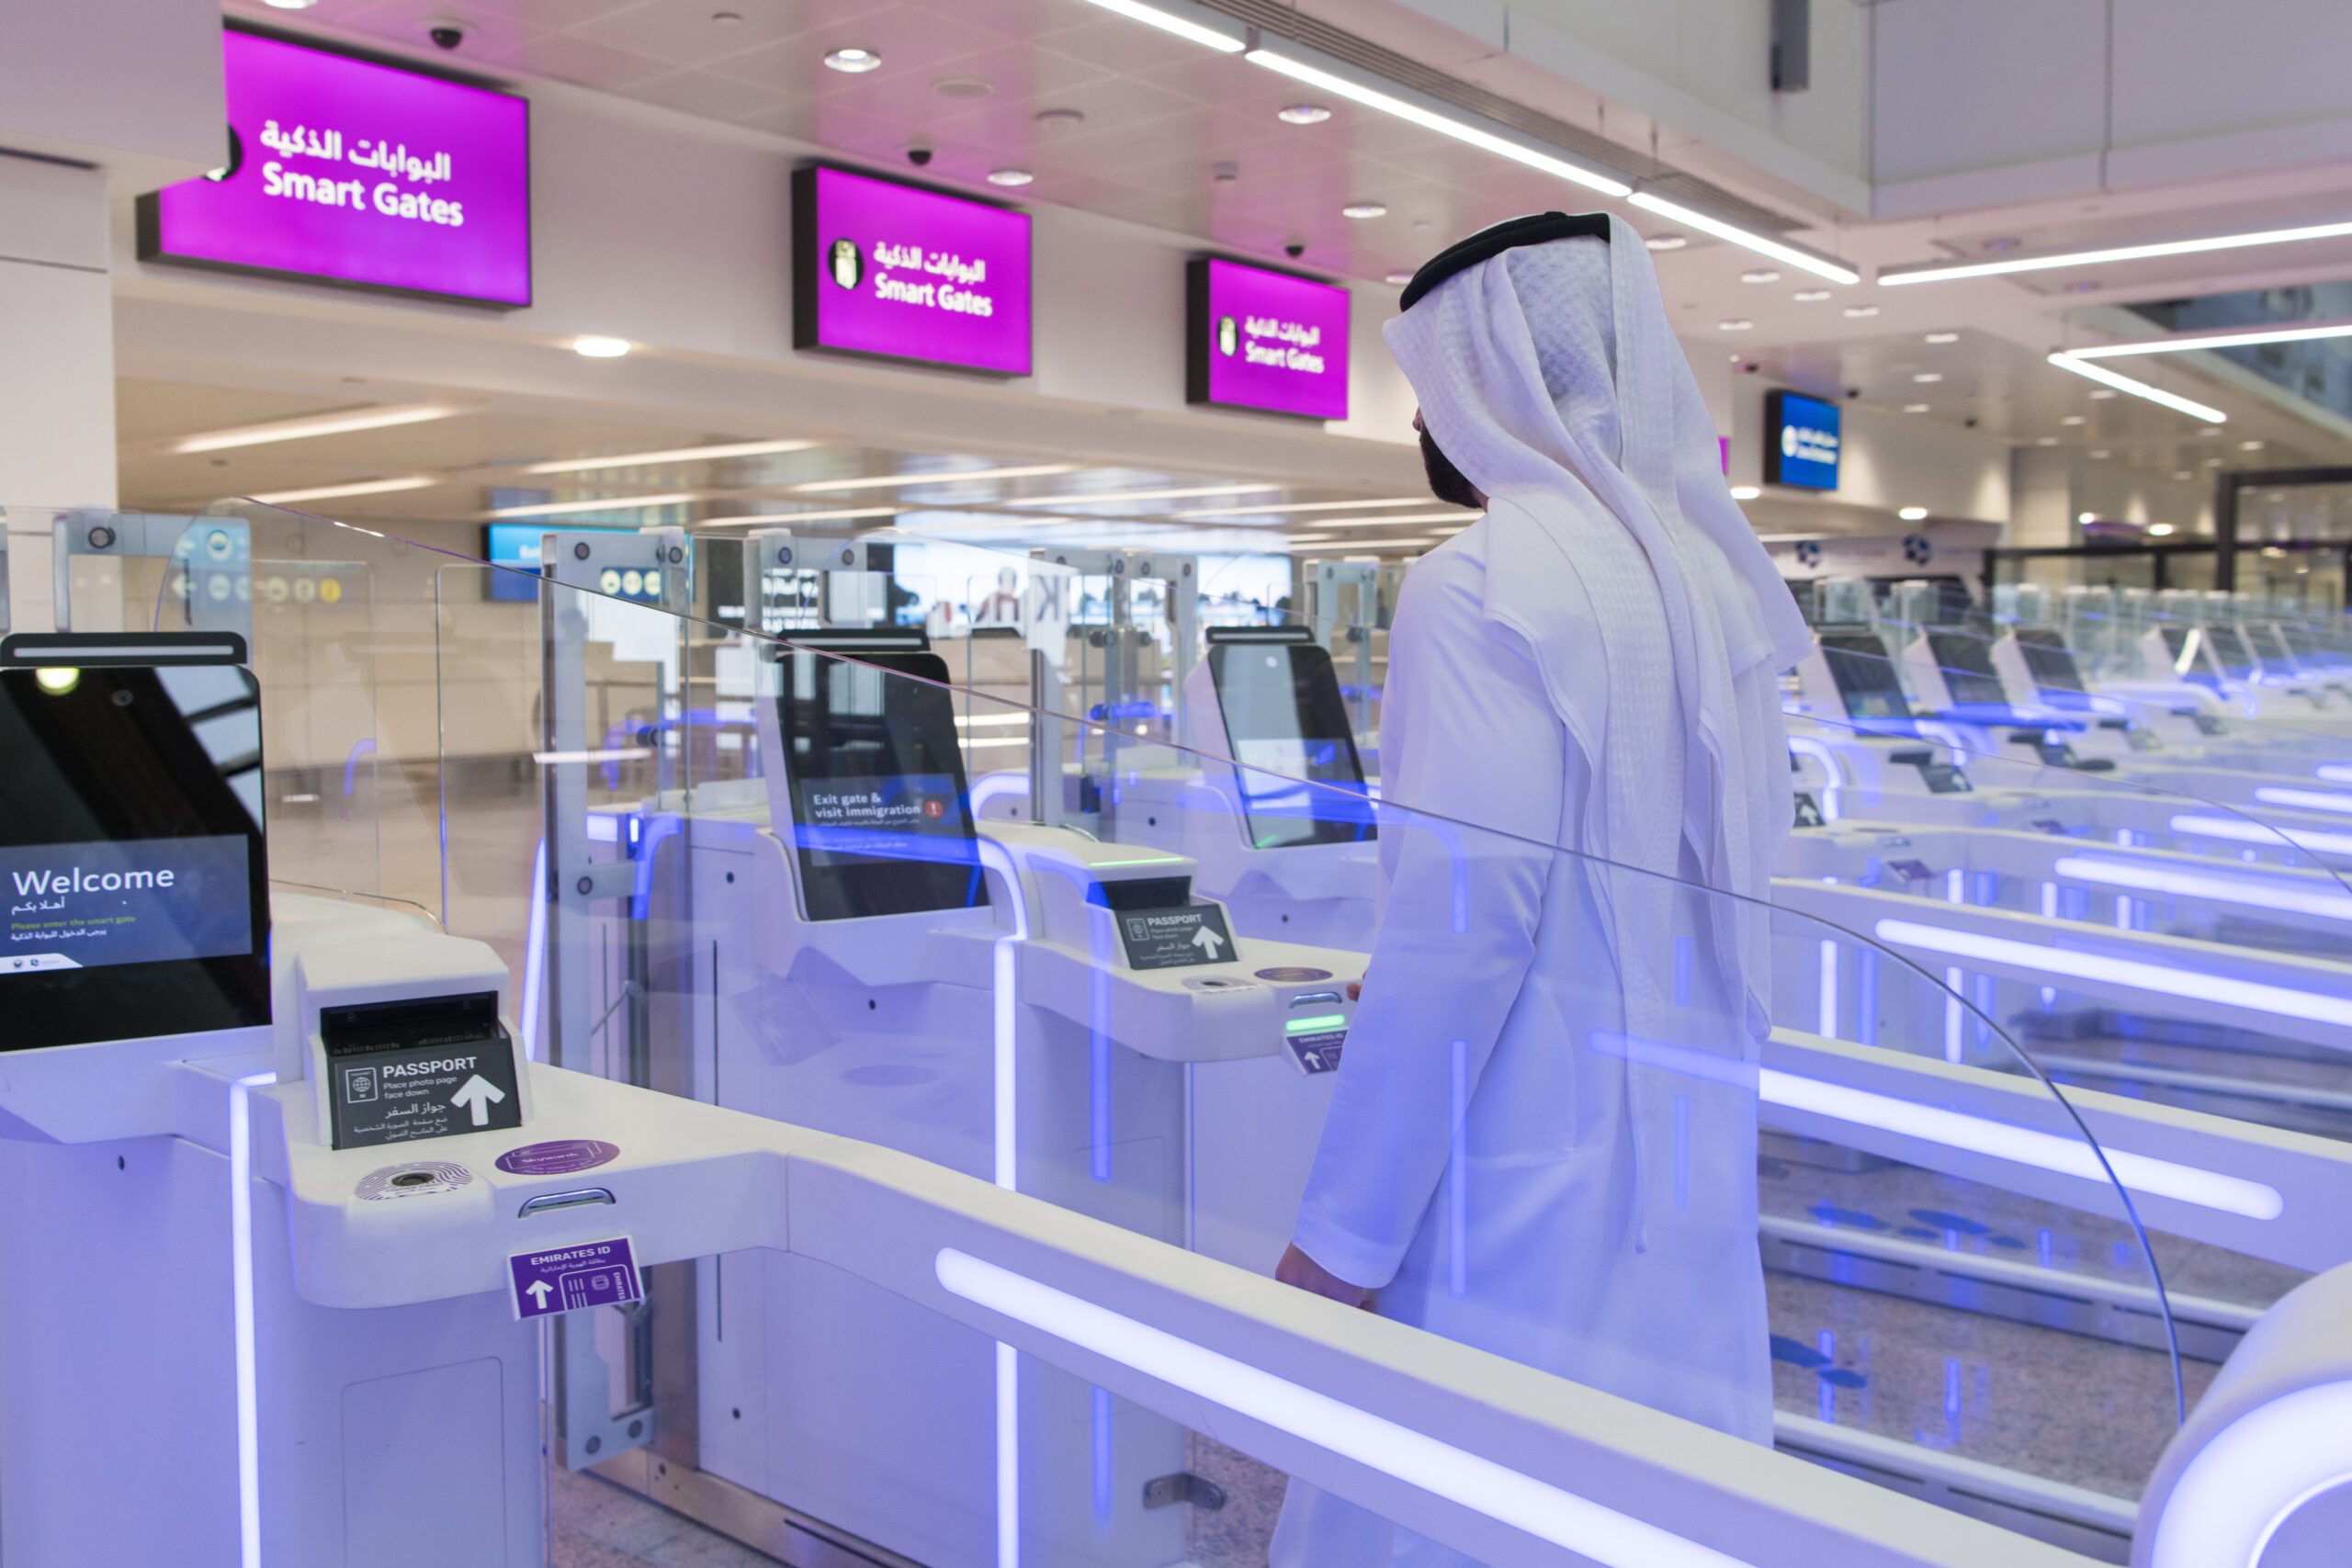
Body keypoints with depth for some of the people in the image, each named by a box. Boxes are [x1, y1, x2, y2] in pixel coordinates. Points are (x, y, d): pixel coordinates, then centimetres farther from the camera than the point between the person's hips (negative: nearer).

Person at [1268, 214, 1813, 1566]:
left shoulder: (1482, 586, -16)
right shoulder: (1709, 569, 10)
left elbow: (1460, 926, -22)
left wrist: (1340, 1239, -16)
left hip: (1525, 1199, -8)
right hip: (1691, 1167, 8)